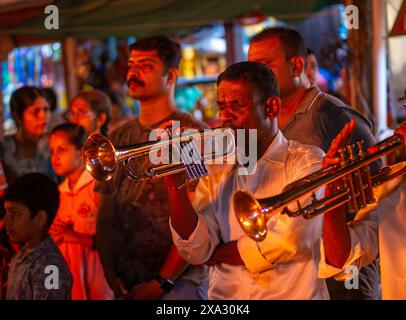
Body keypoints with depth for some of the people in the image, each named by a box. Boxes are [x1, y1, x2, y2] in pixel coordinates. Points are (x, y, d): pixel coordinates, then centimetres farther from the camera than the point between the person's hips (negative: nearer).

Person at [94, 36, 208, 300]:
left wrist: (162, 282, -15)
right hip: (125, 285, 6)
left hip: (178, 283, -5)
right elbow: (105, 212, 11)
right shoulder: (119, 138, 10)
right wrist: (111, 274, -1)